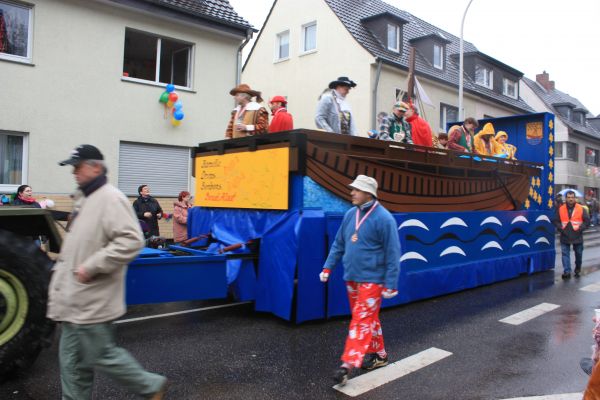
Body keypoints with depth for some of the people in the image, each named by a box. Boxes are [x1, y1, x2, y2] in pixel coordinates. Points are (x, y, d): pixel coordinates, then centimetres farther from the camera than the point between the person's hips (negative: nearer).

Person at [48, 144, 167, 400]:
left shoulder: (110, 198, -17)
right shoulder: (84, 199, 14)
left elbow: (131, 241, -28)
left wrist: (91, 267, -25)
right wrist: (61, 271, 22)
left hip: (92, 301, -9)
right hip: (75, 299, 9)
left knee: (101, 356, 2)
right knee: (73, 361, 15)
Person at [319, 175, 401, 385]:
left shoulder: (383, 218, -15)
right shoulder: (350, 214, 4)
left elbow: (392, 254, -14)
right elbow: (339, 244, 12)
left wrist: (390, 284, -15)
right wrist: (328, 266, 6)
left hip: (371, 279, -7)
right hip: (351, 278, 7)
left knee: (362, 320, -5)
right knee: (368, 318, 17)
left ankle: (348, 364, -3)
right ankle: (379, 354, 33)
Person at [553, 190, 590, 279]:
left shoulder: (581, 209, -3)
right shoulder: (560, 209, -1)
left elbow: (587, 221, -3)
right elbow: (556, 221, 4)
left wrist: (580, 229, -13)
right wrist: (561, 228, -9)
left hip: (577, 236, 0)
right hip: (565, 236, 0)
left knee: (578, 254, 14)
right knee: (565, 254, -4)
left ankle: (577, 270, 34)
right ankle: (567, 272, -3)